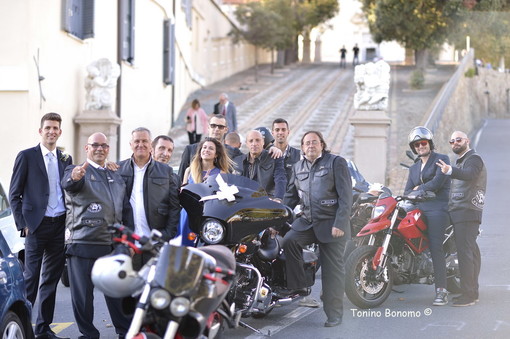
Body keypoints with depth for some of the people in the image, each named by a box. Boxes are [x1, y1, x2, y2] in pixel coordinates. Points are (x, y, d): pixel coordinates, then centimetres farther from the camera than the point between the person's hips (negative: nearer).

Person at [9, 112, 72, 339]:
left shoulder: (66, 159, 12)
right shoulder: (26, 157, -1)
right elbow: (14, 194, -2)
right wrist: (23, 224, -8)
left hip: (60, 226, 5)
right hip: (37, 226, -4)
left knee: (52, 279, 8)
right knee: (31, 278, -4)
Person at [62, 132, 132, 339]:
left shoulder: (116, 177, 19)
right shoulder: (77, 172, 0)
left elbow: (126, 211, 20)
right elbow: (68, 184, -25)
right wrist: (74, 177, -49)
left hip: (113, 245, 4)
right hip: (83, 244, -4)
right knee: (83, 294, 1)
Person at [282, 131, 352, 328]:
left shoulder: (336, 163, -3)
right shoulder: (298, 167, 14)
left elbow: (346, 196, -9)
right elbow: (291, 196, 21)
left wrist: (340, 223, -17)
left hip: (331, 224, -5)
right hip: (307, 221, 5)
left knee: (332, 271, -1)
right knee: (289, 241, -23)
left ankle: (334, 314, 7)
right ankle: (298, 287, -12)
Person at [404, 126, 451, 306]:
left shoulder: (441, 159, 6)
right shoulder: (414, 168, 26)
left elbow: (438, 182, -8)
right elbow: (407, 191, 16)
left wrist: (419, 189, 6)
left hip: (437, 208, -7)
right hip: (419, 209, 7)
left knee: (435, 247, -17)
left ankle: (441, 291, -20)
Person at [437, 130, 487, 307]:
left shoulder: (474, 158, -8)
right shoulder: (461, 162, 26)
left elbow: (469, 175, -29)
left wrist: (450, 170, -47)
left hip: (467, 212, -11)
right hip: (459, 212, 11)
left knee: (465, 252, -15)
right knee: (472, 252, 11)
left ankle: (468, 294, -18)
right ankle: (473, 293, 14)